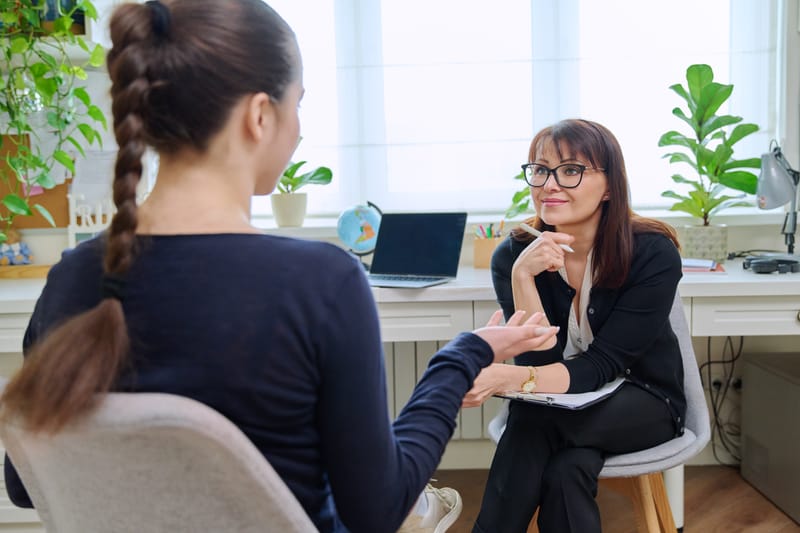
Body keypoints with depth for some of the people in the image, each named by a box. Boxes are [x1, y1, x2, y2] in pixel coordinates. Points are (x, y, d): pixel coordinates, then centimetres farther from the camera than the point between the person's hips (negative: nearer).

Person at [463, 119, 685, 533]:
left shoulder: (653, 254, -19)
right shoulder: (513, 255, -13)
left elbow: (603, 364, -25)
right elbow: (540, 362, -18)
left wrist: (512, 378, -44)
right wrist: (522, 276, -35)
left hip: (643, 402, -1)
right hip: (561, 405, 2)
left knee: (532, 420, -31)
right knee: (567, 467, -34)